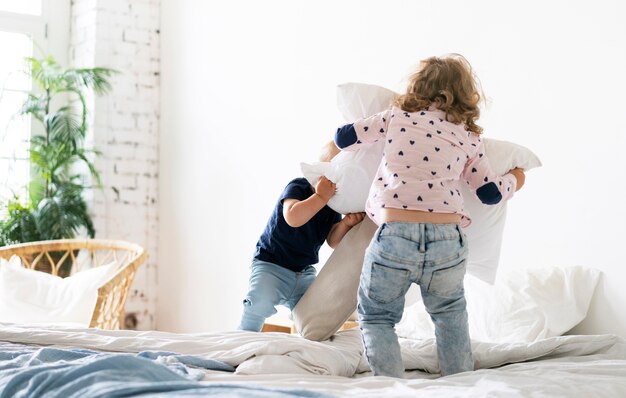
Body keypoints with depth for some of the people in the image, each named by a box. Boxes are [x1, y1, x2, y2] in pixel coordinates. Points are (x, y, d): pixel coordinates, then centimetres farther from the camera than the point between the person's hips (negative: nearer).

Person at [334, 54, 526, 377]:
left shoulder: (396, 117, 9)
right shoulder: (469, 138, 13)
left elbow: (344, 138, 15)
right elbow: (490, 192, 18)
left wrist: (331, 149, 39)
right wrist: (514, 180, 40)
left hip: (394, 235, -2)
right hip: (447, 241, 2)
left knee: (376, 317, 15)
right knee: (450, 314, 28)